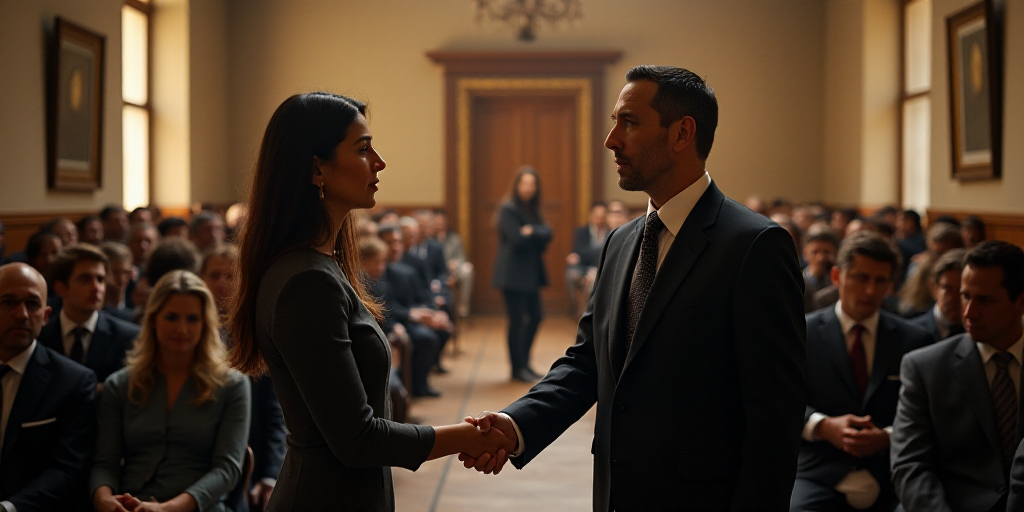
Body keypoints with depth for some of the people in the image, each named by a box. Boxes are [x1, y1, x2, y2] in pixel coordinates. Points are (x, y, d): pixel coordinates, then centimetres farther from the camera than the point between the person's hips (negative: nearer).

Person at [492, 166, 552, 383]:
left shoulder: (532, 209, 15)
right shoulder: (509, 209, -10)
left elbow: (547, 234, 2)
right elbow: (517, 240, -20)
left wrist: (532, 231, -16)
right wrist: (537, 235, -5)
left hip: (531, 273, 9)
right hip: (514, 273, -9)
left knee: (535, 316, 11)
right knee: (517, 320, -4)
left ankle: (524, 363, 23)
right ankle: (518, 368, 5)